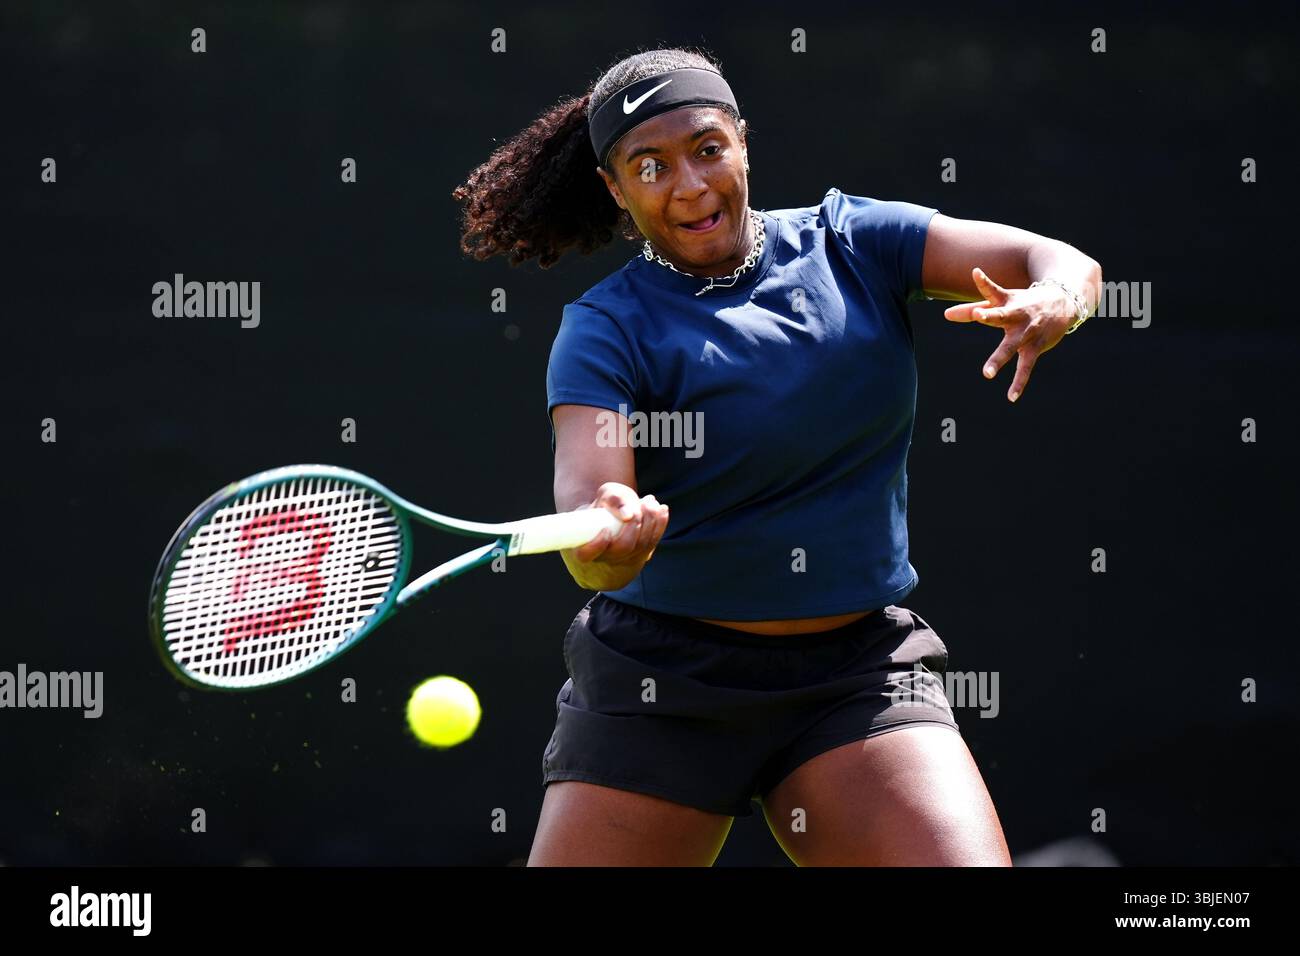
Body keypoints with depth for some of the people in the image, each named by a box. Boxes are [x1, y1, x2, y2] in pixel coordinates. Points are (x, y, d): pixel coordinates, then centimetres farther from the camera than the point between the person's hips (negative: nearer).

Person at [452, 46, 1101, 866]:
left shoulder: (854, 240, 2)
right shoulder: (606, 329, -6)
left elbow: (1066, 266, -5)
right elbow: (585, 486, -22)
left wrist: (1051, 305, -30)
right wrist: (606, 539, -46)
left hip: (860, 678, 1)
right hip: (661, 684, -1)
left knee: (965, 858, -20)